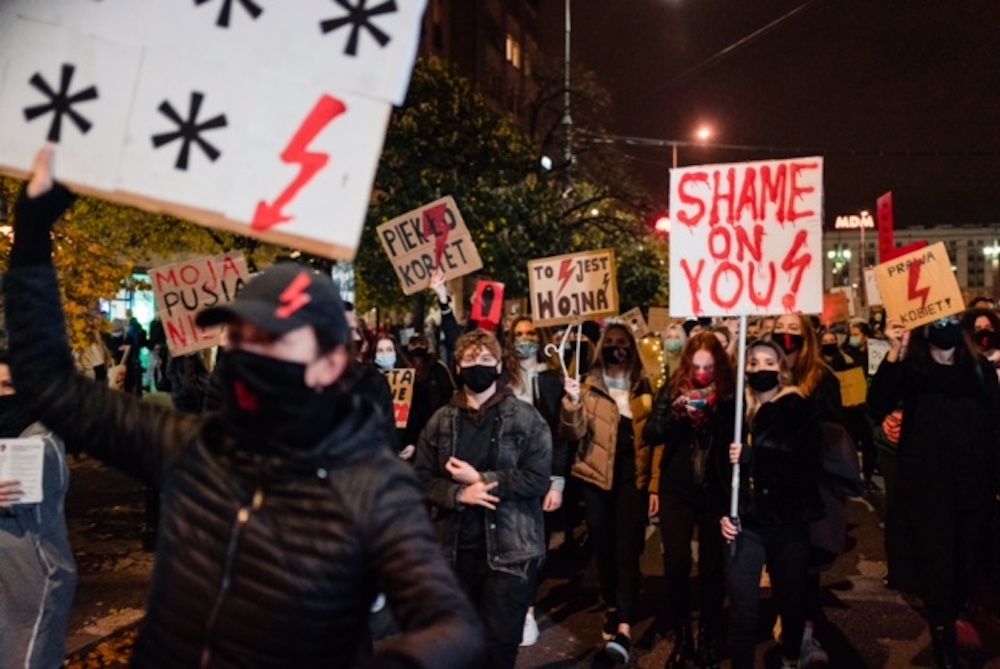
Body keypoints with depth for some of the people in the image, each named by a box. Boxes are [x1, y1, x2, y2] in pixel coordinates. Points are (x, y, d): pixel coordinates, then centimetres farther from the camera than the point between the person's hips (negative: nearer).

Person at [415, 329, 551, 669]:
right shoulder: (441, 421, 5)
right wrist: (459, 494, -17)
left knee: (500, 640, 2)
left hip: (509, 547, -3)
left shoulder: (526, 418, -4)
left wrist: (479, 479, -14)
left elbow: (537, 479, -13)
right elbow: (422, 478, 1)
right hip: (456, 547, 3)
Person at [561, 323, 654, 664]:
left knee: (627, 549, -9)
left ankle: (624, 627, -14)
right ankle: (612, 609, 30)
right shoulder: (589, 387, 3)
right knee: (603, 547, 11)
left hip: (632, 475, -1)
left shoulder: (644, 387, 7)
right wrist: (572, 402, -24)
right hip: (598, 476, 1)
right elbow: (574, 434, -6)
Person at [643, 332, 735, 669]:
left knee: (712, 568, 9)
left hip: (716, 492, 0)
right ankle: (681, 638, 20)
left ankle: (708, 638, 27)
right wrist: (675, 412, -23)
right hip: (676, 491, 1)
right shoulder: (673, 389, -3)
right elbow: (649, 434, -7)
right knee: (676, 566, 1)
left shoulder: (730, 394, -6)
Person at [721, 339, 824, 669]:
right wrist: (722, 512, -4)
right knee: (742, 607, -6)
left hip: (790, 521, 0)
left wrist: (751, 456, -19)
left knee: (792, 601, 13)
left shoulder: (801, 410, 0)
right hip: (746, 523, 1)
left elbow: (808, 464, -13)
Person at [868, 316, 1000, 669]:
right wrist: (893, 353, -30)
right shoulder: (910, 371, -5)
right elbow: (877, 408, -21)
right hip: (925, 487, -3)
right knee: (935, 563, 1)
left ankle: (947, 625, 34)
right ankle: (943, 637, 15)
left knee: (966, 564, 13)